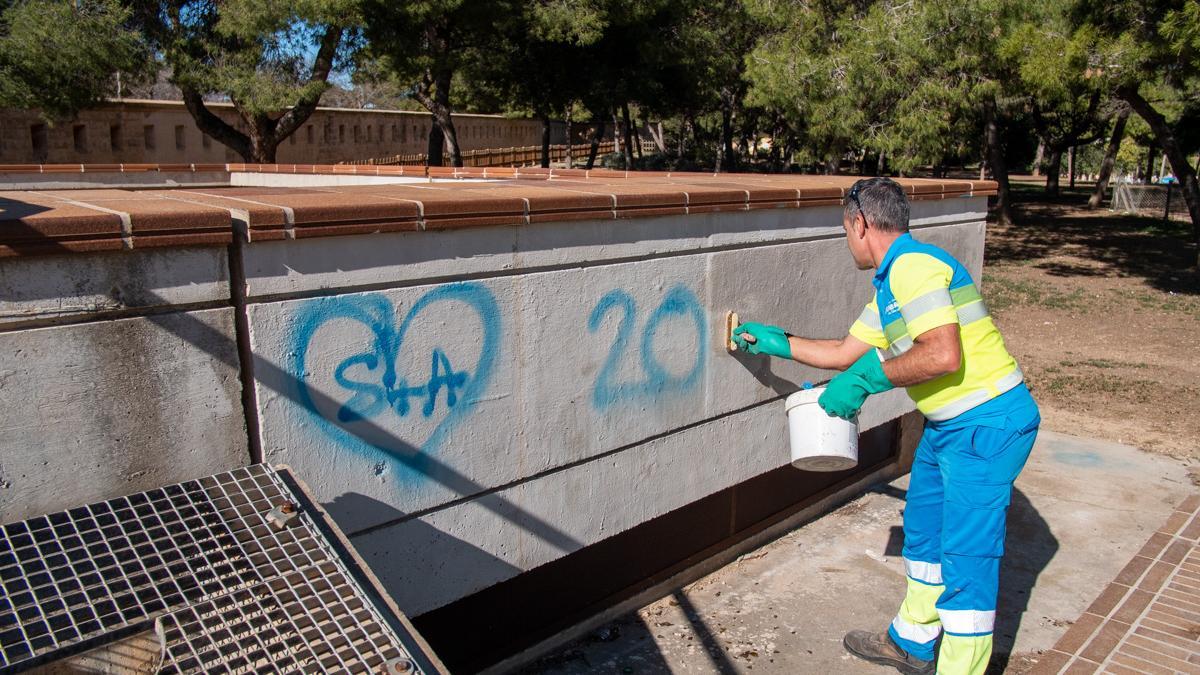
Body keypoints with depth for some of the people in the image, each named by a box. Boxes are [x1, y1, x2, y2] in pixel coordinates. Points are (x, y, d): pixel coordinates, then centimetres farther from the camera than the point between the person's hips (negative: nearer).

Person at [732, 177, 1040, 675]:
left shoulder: (913, 266, -19)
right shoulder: (888, 285, 14)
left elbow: (943, 355, -30)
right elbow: (845, 353, 21)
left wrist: (865, 378, -21)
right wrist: (776, 343, 26)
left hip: (987, 423, -11)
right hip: (949, 424, 11)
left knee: (966, 558, -4)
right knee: (923, 529, 21)